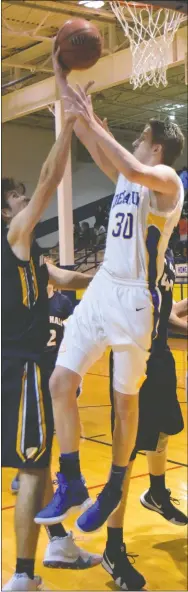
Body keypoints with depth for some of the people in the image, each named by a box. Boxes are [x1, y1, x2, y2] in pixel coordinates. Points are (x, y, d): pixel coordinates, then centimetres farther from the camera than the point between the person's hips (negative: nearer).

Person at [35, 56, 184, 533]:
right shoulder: (127, 178, 16)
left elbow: (134, 168, -30)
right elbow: (95, 146, 22)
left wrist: (91, 121, -23)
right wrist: (66, 89, 16)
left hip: (135, 298, -8)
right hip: (102, 289, 8)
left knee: (125, 401, 5)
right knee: (61, 382, -1)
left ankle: (113, 492, 23)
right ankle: (71, 486, 9)